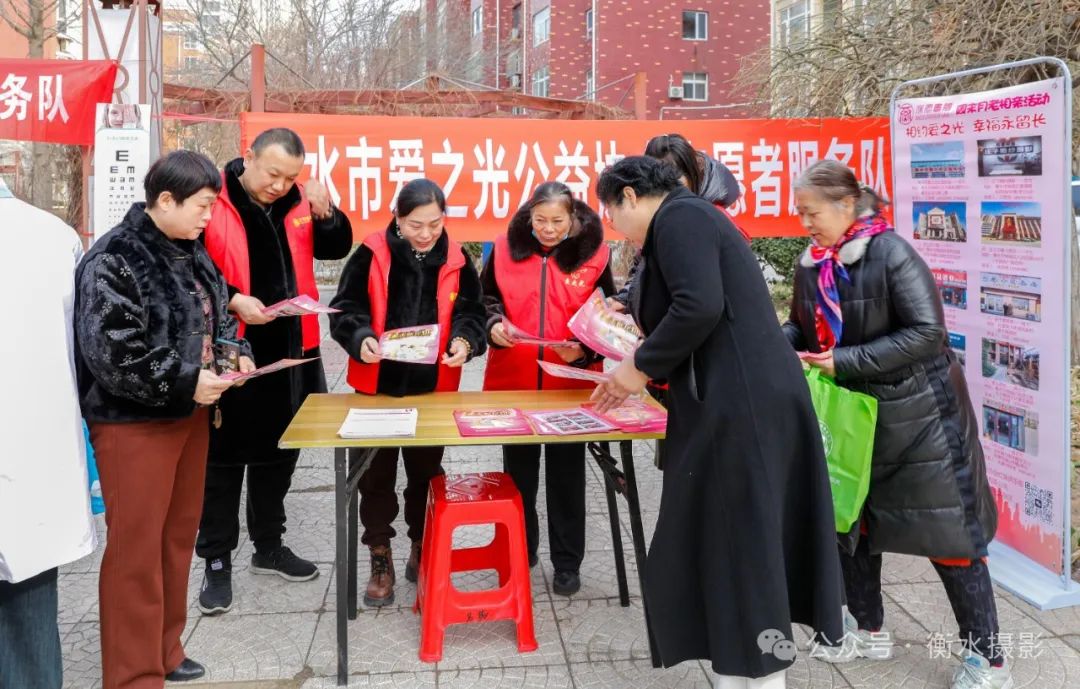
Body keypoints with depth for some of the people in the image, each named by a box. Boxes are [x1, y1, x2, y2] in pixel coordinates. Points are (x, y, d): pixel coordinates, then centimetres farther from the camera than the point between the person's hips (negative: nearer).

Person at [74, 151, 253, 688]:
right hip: (134, 423, -9)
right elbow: (111, 355, -25)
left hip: (188, 416, 9)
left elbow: (216, 315, 20)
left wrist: (236, 351, 0)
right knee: (136, 549, 0)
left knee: (178, 536, 17)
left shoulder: (190, 252, 8)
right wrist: (186, 382, -22)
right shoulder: (113, 261, -18)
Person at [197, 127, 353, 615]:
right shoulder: (211, 203, -11)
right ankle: (217, 560, 16)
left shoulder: (297, 203, 5)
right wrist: (232, 300, -23)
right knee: (225, 457, 4)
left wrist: (323, 213, -9)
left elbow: (336, 248, 9)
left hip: (290, 351, 6)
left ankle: (268, 547, 31)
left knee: (278, 453, 16)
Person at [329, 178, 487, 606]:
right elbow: (346, 308, -6)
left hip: (434, 387, 2)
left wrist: (464, 341, -19)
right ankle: (380, 559, 20)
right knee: (375, 474, 6)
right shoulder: (372, 255, -7)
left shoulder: (456, 261, -1)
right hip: (377, 385, -1)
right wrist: (361, 338, -26)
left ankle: (422, 548, 33)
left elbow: (470, 312, 2)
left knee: (426, 471, 15)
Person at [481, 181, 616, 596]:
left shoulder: (593, 253, -5)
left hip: (571, 385, -2)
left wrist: (584, 349, -17)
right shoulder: (506, 248, -1)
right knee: (518, 472, 15)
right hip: (514, 382, 2)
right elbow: (486, 297, 9)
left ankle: (567, 562, 21)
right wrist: (493, 324, -11)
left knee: (567, 475, 9)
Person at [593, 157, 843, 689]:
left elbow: (699, 307, -22)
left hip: (737, 405, -10)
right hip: (747, 398, 10)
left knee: (734, 545, -2)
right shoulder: (690, 218, 22)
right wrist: (640, 374, 24)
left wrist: (641, 366, -10)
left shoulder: (677, 218, -8)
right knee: (737, 543, 15)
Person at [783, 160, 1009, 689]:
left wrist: (846, 361, -26)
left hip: (917, 415, -7)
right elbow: (803, 328, 12)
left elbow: (927, 333, -25)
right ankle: (864, 624, 36)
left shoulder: (892, 256, -20)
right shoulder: (811, 265, 0)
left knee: (946, 531, -1)